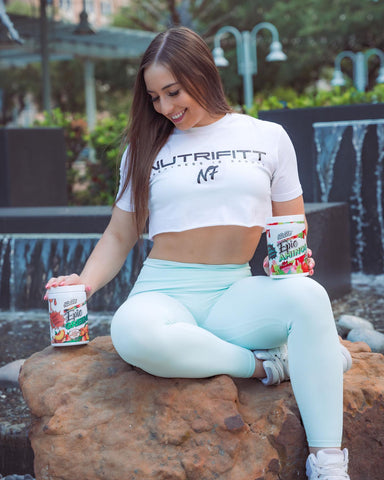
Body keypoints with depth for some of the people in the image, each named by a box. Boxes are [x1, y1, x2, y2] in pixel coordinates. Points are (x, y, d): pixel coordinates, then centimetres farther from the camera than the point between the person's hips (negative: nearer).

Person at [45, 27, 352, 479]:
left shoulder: (267, 137, 11)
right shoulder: (145, 148, 13)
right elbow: (119, 236, 16)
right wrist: (85, 282, -3)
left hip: (235, 292, 0)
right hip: (165, 292, 0)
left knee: (308, 296, -34)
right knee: (133, 332, -38)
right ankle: (269, 363, -21)